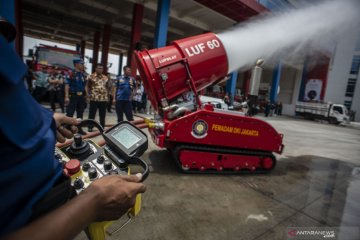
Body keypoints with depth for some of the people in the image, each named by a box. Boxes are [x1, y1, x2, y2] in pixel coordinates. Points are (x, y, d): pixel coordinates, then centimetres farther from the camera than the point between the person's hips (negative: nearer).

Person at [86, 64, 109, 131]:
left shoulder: (105, 78, 12)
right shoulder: (91, 76, 1)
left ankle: (102, 127, 19)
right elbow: (87, 86, 2)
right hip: (94, 99, -3)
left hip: (104, 99, 3)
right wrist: (88, 94, -8)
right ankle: (90, 127, 16)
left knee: (102, 114, 9)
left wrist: (107, 96, 9)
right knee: (92, 114, 5)